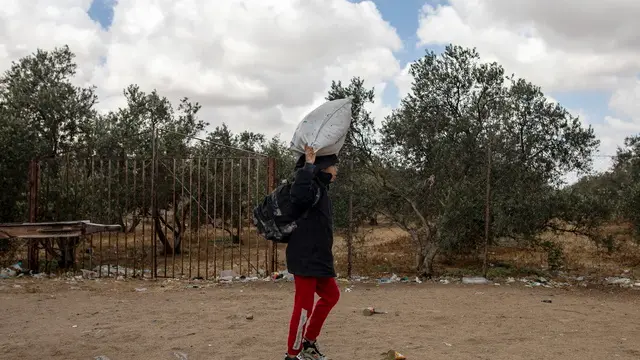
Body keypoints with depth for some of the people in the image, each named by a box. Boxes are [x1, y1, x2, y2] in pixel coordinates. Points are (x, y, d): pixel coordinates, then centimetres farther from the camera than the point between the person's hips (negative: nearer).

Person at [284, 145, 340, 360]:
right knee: (304, 306, -5)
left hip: (318, 258, 11)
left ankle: (309, 342, 30)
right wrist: (308, 165, -34)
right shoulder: (313, 188, -17)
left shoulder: (321, 189, 15)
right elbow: (297, 195, -41)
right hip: (306, 258, -11)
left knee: (331, 295, 20)